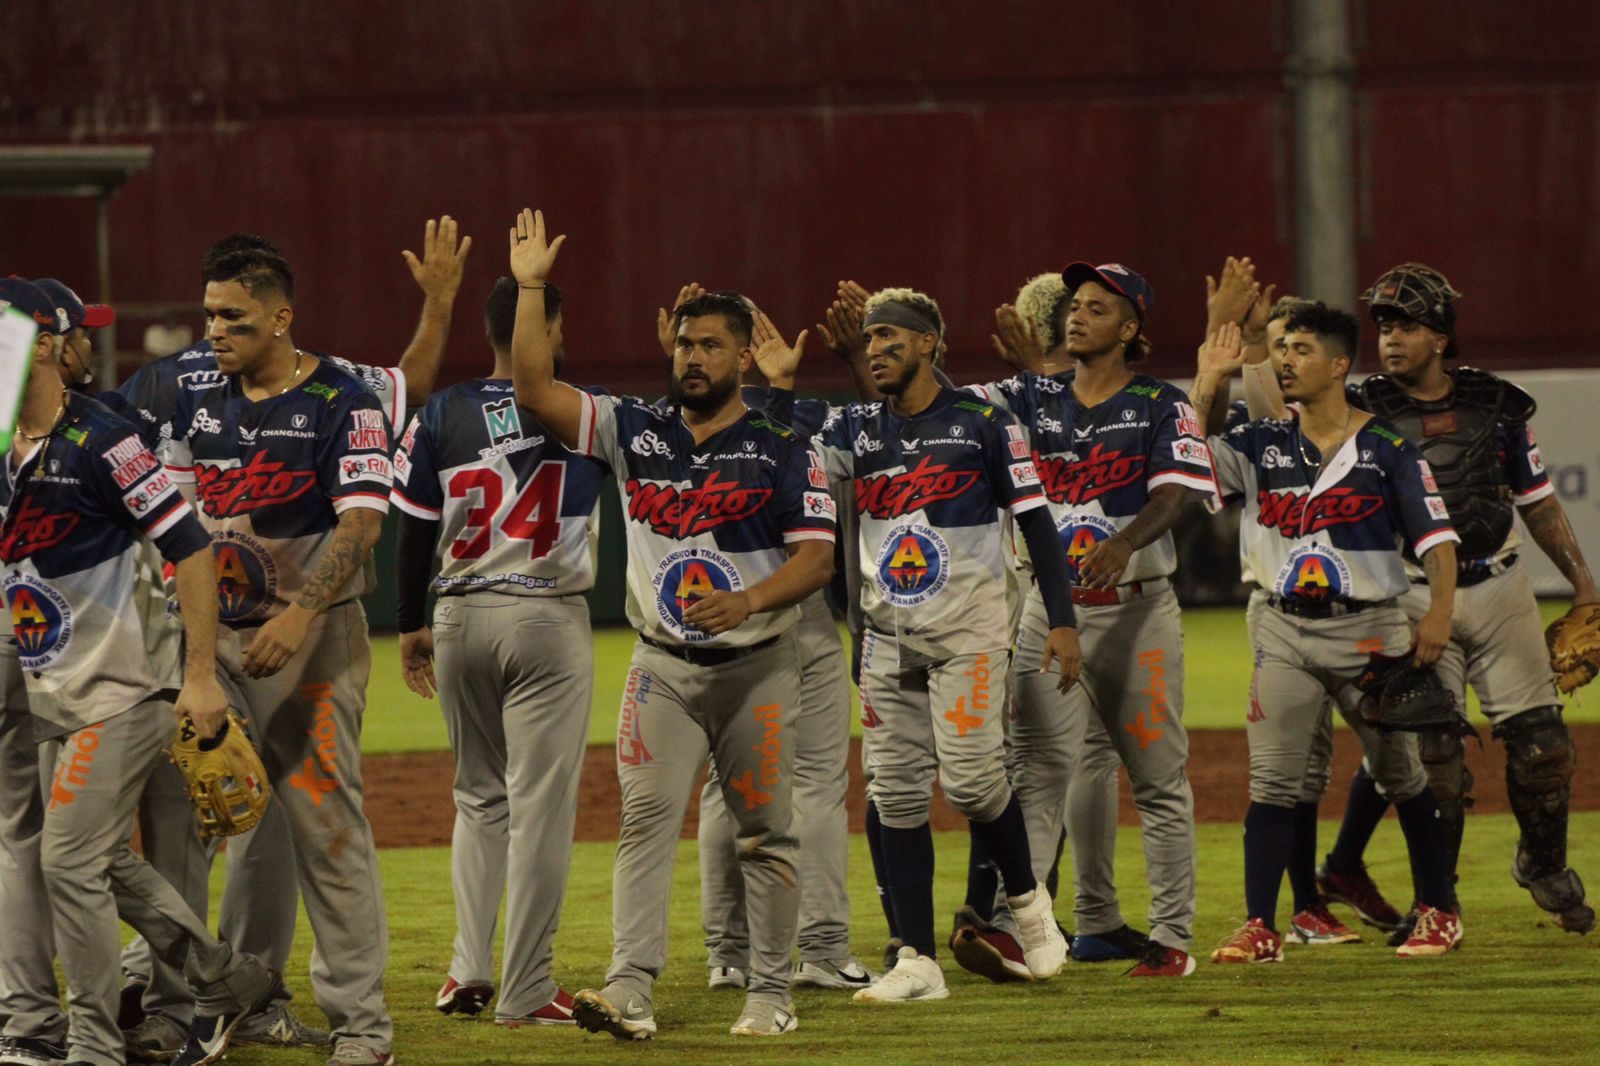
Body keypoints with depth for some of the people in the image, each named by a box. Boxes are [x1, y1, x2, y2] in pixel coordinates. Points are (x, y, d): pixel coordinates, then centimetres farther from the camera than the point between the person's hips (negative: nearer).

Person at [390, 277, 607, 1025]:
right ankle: (525, 992, -3)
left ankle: (469, 969, 11)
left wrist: (411, 627, 14)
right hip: (547, 620, -4)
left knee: (479, 796, 19)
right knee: (539, 806, -1)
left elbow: (414, 534, 4)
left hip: (460, 619, 4)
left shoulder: (440, 416, 1)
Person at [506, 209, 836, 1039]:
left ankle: (770, 995, 9)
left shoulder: (782, 453, -1)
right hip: (664, 666, 2)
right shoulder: (636, 434, 7)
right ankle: (630, 992, -18)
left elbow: (816, 558, -8)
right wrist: (530, 288, -8)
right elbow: (534, 391, -2)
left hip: (757, 666, -1)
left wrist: (748, 600, -26)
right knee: (645, 818, -11)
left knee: (764, 832, 2)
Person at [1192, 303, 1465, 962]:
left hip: (1368, 629, -3)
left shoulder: (1386, 449, -2)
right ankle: (1259, 928, -4)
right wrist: (1207, 382, -9)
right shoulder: (1265, 445, 8)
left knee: (1403, 775, 7)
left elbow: (1435, 536, -5)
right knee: (1271, 780, -4)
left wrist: (1438, 614, -16)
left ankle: (1438, 912, 21)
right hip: (1285, 630, 3)